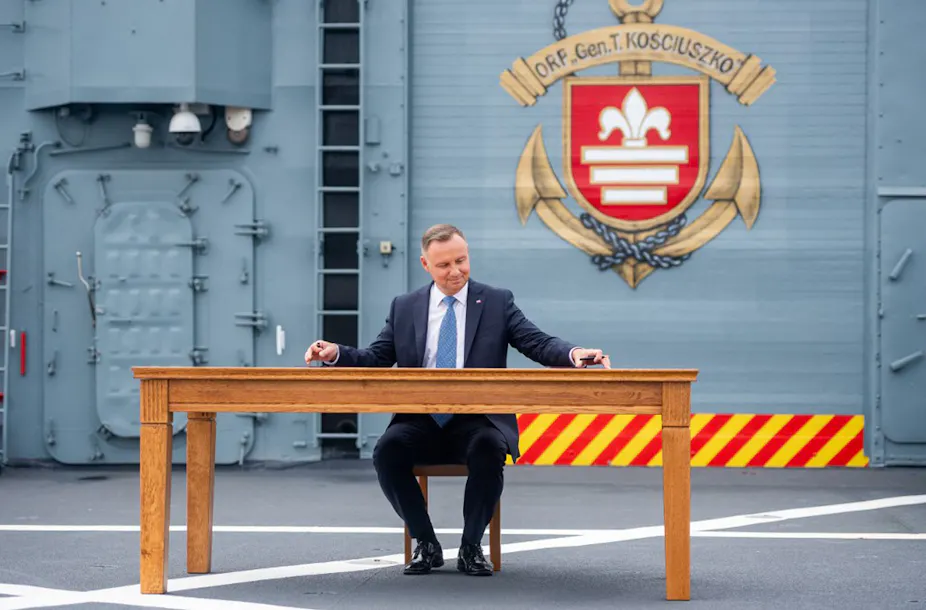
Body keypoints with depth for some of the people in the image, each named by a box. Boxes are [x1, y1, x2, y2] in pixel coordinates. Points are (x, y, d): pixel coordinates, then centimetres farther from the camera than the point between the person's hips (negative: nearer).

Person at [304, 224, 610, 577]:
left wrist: (573, 354, -23)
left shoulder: (497, 302, 7)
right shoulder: (404, 308, 13)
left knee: (490, 448, -35)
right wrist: (336, 354, -8)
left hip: (478, 423, -2)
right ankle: (426, 545, -10)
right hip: (422, 423, 2)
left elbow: (539, 344, -2)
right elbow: (376, 359, 11)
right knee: (387, 450, -28)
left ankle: (471, 547, -15)